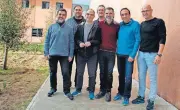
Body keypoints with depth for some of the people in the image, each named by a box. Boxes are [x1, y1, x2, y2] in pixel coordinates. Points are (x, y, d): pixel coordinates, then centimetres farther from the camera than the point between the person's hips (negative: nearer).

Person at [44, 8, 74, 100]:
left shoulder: (69, 28, 1)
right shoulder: (51, 27, 4)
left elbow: (71, 42, 1)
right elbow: (47, 41, 5)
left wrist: (71, 55, -4)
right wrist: (46, 53, -1)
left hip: (64, 55, -2)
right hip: (52, 54, 2)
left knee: (66, 73, -5)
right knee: (53, 72, 13)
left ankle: (67, 91, 9)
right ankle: (53, 88, 31)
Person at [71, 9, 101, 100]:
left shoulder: (97, 28, 0)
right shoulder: (80, 27, 10)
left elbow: (99, 40, -4)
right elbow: (76, 38, 9)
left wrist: (91, 42, -19)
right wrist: (79, 43, -11)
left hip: (92, 54, -3)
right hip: (81, 53, 3)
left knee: (92, 74, 4)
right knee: (79, 72, 12)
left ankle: (91, 91, 18)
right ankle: (78, 89, 28)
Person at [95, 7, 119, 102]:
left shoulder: (117, 25, -1)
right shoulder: (100, 24, 3)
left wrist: (116, 47, -1)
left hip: (111, 52, -2)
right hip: (101, 51, 2)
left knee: (109, 73, 2)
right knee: (102, 72, 10)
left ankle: (108, 91, 15)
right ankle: (102, 90, 23)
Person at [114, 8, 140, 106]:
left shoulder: (135, 24, -8)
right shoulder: (119, 25, 7)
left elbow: (137, 40, -11)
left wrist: (132, 55, -16)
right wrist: (117, 50, 5)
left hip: (129, 54, -5)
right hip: (119, 54, 5)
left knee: (128, 76, 0)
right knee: (121, 75, 15)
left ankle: (126, 96, 13)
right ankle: (120, 93, 29)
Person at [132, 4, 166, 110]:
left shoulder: (159, 22, -4)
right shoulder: (142, 24, 13)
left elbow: (162, 39, -10)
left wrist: (159, 54, -17)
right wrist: (137, 52, 8)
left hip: (152, 54, -6)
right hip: (141, 54, 6)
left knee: (153, 78, 2)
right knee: (141, 77, 11)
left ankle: (151, 100, 13)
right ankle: (141, 97, 24)